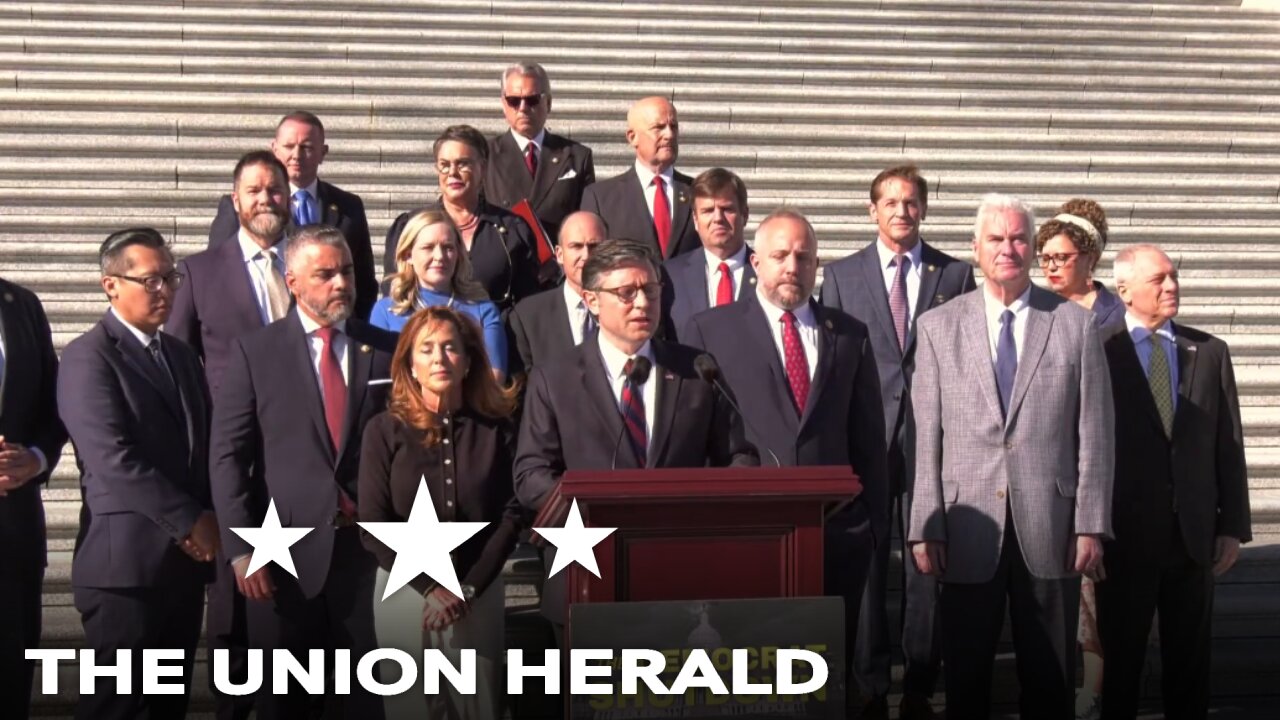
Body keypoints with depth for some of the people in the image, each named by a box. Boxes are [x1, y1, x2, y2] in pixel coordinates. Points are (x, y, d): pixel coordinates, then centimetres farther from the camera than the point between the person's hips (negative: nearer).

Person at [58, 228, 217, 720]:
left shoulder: (181, 354, 17)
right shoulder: (88, 357, -8)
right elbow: (114, 460, -17)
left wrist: (207, 522, 0)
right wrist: (191, 522, -13)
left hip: (186, 559, 7)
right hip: (127, 561, -7)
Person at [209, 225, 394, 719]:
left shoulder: (386, 349, 6)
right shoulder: (255, 352, 1)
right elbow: (227, 456, -2)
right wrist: (241, 549, -9)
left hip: (366, 548, 1)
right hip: (285, 552, -1)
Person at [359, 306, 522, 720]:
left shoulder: (497, 430, 1)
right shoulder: (385, 430, -2)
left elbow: (511, 514, -2)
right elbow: (373, 526, -6)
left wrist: (470, 587, -11)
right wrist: (431, 587, -12)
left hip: (480, 593, 1)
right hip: (405, 590, -1)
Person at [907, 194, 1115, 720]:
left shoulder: (1077, 324, 4)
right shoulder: (938, 327, 6)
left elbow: (1095, 434, 3)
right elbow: (925, 436, 2)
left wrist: (1091, 524, -2)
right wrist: (924, 528, -3)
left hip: (1051, 528, 0)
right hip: (968, 527, 0)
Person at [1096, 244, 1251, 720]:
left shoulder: (1210, 352, 6)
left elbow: (1229, 444, 6)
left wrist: (1233, 525, 3)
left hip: (1194, 532, 3)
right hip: (1125, 532, -3)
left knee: (1190, 659, 12)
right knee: (1121, 656, 9)